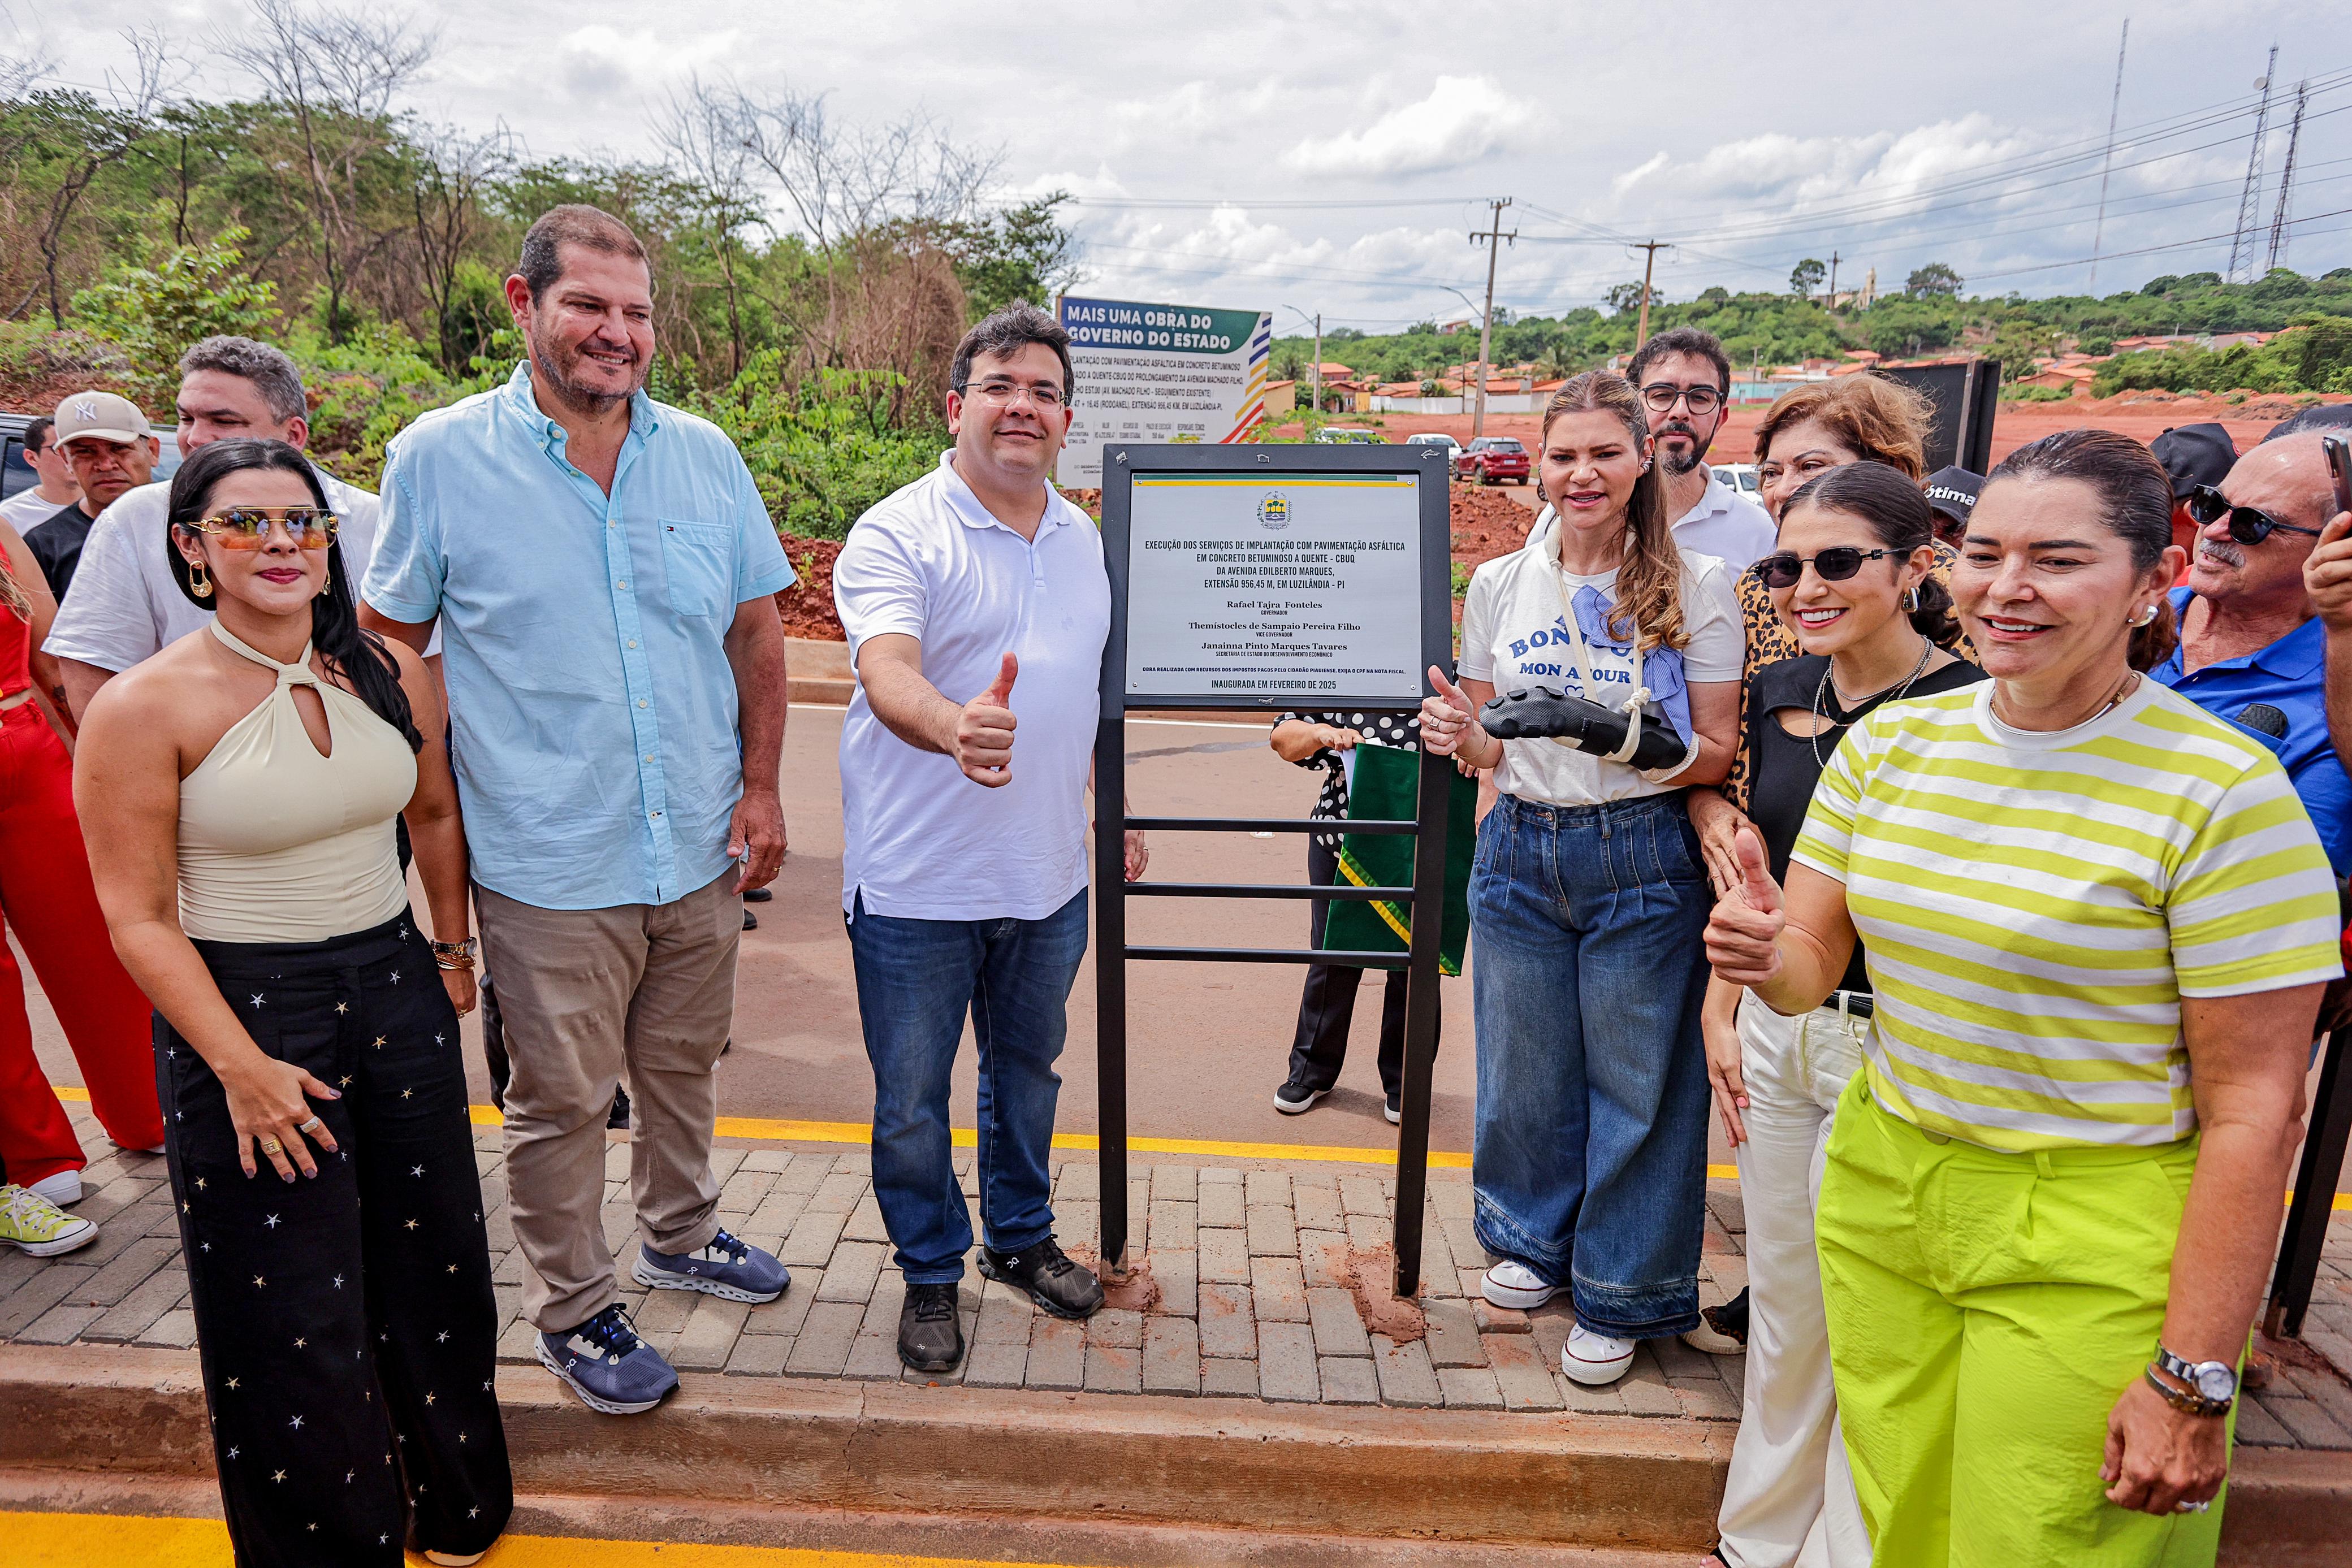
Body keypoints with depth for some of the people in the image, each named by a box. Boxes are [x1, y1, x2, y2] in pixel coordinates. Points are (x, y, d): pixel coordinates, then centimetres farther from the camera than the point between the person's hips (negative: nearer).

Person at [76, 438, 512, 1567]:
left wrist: (451, 945, 17)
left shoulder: (387, 671, 1)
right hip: (243, 1009, -4)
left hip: (396, 989, 5)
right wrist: (239, 1065, -16)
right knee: (292, 1308, 6)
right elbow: (139, 918, -12)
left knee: (432, 1265, 15)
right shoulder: (146, 708, -12)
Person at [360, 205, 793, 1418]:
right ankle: (570, 1308, 30)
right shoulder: (438, 458, -5)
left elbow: (755, 629, 8)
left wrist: (762, 788, 2)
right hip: (549, 861, -3)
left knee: (682, 1067, 20)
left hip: (702, 850, 4)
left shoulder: (704, 455, 3)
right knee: (562, 1100, 9)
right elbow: (388, 644, 1)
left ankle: (679, 1236, 44)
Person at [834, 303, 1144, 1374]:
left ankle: (1022, 1237, 43)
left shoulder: (1084, 541, 9)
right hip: (916, 884, -5)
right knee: (911, 1100, 9)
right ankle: (931, 1272, 32)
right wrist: (954, 727, -50)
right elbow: (887, 671, -29)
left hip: (1049, 875, 5)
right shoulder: (897, 535, -12)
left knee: (1027, 1067, 22)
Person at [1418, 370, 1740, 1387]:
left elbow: (1720, 753, -3)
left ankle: (1619, 1295, 27)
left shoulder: (1697, 587, -4)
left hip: (1642, 859, -3)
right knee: (1523, 1067, 15)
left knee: (1635, 1079, 7)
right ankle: (1534, 1243, 40)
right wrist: (1457, 734, -12)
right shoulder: (1499, 586, 5)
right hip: (1520, 851, 3)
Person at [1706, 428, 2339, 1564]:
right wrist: (1764, 957, -21)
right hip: (1882, 1203, 5)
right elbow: (1812, 968, 4)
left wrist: (2191, 1382, -13)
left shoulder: (2225, 793, -15)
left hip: (2091, 1255, -4)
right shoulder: (1888, 741, 0)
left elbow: (2254, 1107, -14)